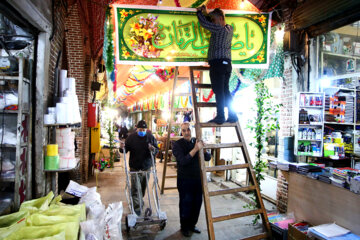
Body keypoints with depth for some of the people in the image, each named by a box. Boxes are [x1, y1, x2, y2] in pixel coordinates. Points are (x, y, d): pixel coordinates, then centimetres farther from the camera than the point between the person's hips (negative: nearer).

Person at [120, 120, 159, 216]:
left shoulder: (150, 137, -3)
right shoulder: (131, 137, -6)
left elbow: (157, 149, 2)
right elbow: (126, 149, 0)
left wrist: (153, 150, -21)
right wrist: (122, 148, -23)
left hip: (146, 167, 3)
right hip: (135, 167, -2)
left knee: (143, 187, 19)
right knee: (136, 188, -8)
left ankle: (140, 200, 42)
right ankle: (137, 208, -2)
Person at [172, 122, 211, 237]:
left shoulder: (197, 141, 3)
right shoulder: (177, 144, -10)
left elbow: (208, 158, 2)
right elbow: (183, 161, -23)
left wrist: (202, 149, -17)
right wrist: (195, 149, -31)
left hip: (197, 178, 5)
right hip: (184, 180, -4)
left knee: (197, 203, 14)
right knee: (185, 204, 6)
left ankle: (192, 225, 35)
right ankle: (184, 227, 28)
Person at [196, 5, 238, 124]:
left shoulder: (219, 29, -8)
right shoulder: (230, 29, 18)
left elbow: (204, 23, -6)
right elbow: (210, 24, 32)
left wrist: (199, 12, 11)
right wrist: (205, 13, 29)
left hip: (218, 62, -9)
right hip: (227, 63, 9)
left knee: (218, 91, -9)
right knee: (225, 90, 10)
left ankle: (220, 117, -9)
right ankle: (232, 116, 10)